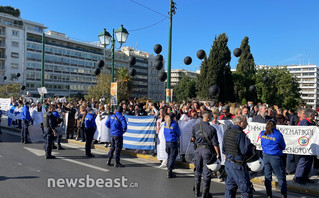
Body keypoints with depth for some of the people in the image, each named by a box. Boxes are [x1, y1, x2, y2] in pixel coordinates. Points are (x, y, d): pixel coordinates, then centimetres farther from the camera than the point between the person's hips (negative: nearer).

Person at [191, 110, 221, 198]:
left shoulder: (195, 127, -2)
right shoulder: (212, 129, -15)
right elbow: (215, 144, -13)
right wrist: (219, 155, -4)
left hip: (198, 150, 5)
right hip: (207, 150, -4)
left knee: (198, 170, 19)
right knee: (207, 172, 6)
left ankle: (196, 191, 31)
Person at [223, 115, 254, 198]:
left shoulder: (227, 132, 6)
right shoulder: (240, 134, -20)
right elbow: (245, 151, -20)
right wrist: (251, 147, -2)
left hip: (228, 163, 8)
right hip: (237, 166, -8)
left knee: (230, 187, 20)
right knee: (246, 189, 4)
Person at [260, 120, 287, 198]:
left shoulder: (262, 134, 0)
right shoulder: (278, 134, -11)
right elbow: (283, 147, 1)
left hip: (265, 156, 5)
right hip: (275, 157, -5)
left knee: (267, 176, 13)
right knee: (281, 177, 7)